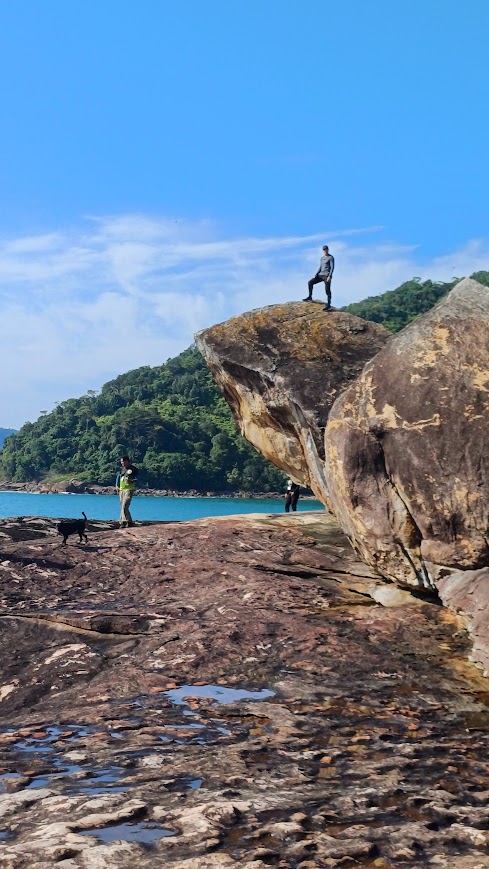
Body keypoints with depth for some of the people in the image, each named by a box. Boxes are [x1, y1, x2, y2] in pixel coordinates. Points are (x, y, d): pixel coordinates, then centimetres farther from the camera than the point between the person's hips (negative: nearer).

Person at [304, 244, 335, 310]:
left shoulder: (331, 258, -4)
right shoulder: (322, 258, 18)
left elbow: (332, 267, -11)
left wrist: (329, 276, -22)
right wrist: (316, 275, 5)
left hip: (327, 276, -7)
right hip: (321, 275, 7)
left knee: (327, 290, -10)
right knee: (310, 282, -3)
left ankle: (328, 305, -10)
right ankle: (310, 297, 1)